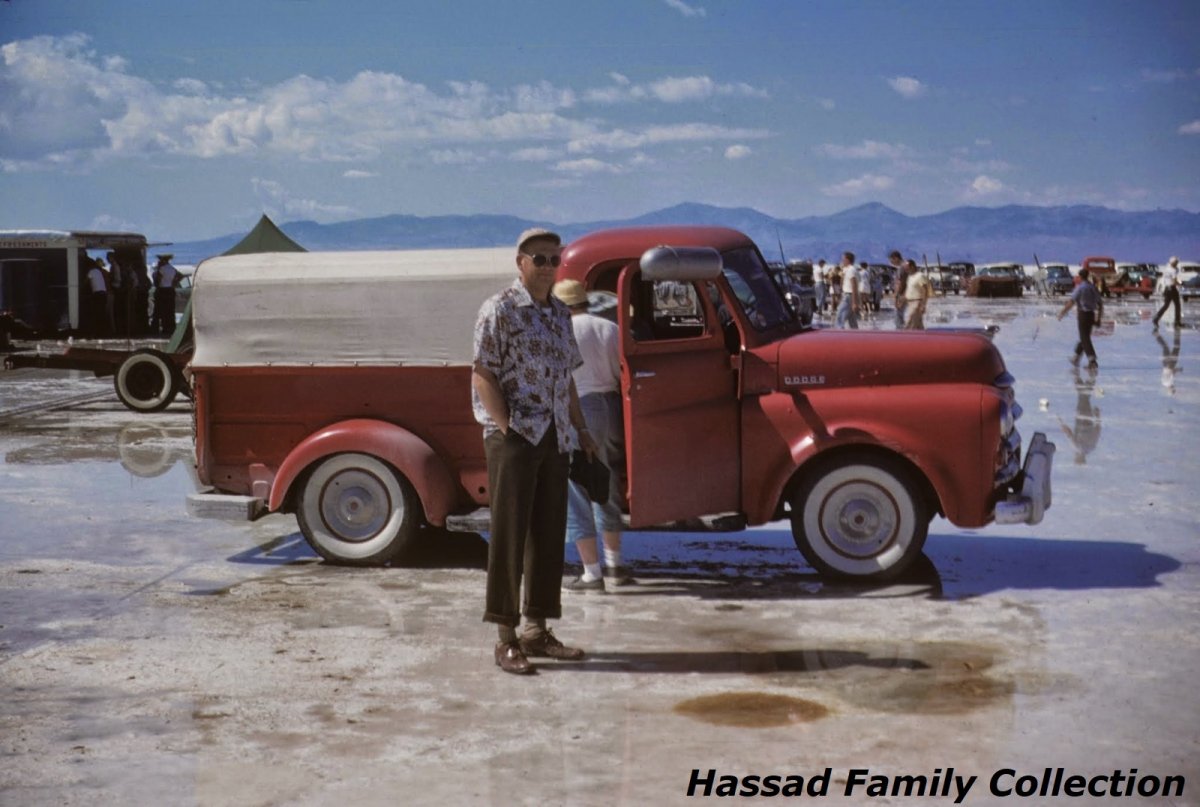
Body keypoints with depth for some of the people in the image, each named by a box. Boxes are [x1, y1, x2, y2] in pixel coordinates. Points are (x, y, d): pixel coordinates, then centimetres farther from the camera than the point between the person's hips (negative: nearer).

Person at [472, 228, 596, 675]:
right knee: (509, 534, -4)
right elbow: (483, 373, -11)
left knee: (548, 534, 10)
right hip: (514, 437, -7)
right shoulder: (500, 309, -7)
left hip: (554, 438, 7)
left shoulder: (560, 313, 15)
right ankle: (506, 639, 1)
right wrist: (506, 427, -17)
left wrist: (580, 429, 18)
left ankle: (537, 631, 19)